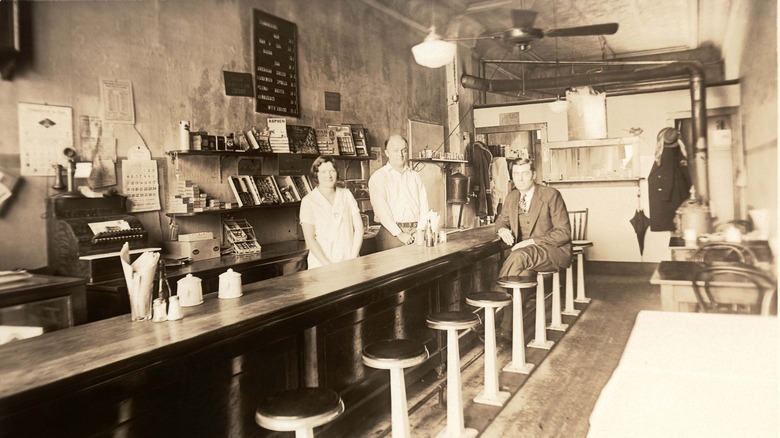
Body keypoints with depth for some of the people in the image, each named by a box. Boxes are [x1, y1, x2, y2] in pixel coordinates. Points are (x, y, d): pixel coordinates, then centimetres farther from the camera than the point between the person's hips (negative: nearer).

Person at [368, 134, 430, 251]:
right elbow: (381, 209, -9)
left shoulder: (415, 176, 16)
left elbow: (424, 203, 9)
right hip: (391, 233, -3)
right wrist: (399, 233, -15)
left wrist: (420, 229, -6)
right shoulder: (378, 177, 1)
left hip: (416, 232, 4)